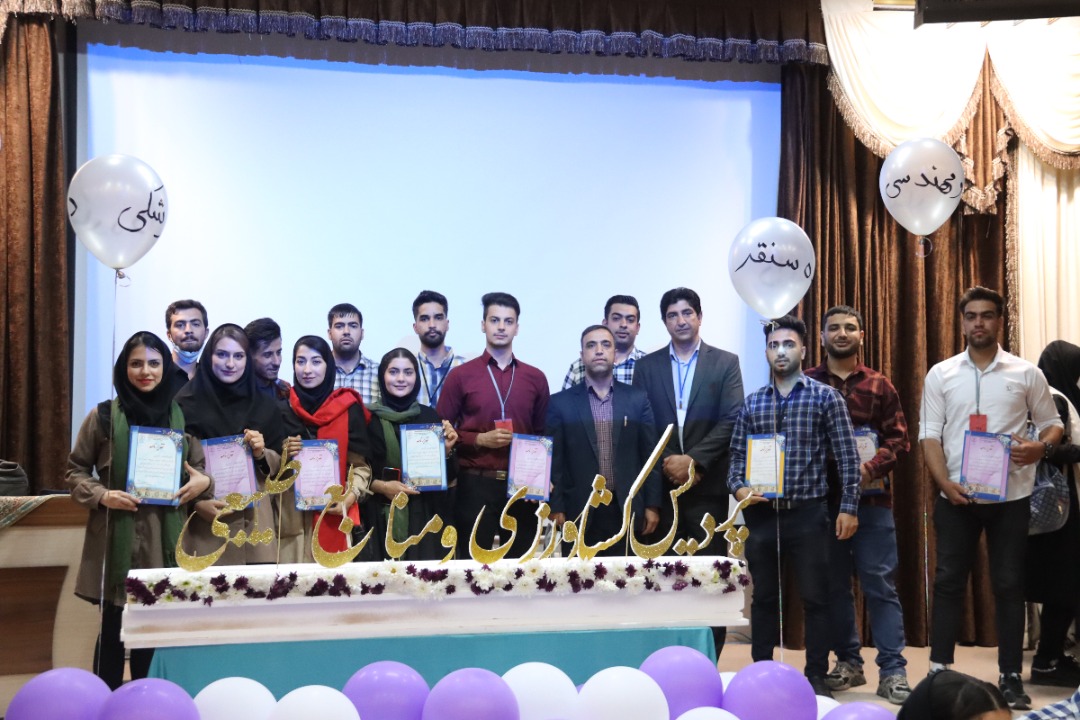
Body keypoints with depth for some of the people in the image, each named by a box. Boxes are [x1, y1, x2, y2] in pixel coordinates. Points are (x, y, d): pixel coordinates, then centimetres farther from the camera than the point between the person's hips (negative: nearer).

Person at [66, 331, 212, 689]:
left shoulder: (181, 415, 7)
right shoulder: (104, 415, 0)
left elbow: (198, 469, 14)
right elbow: (76, 470, 5)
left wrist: (203, 482, -8)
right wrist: (102, 496, -12)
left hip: (165, 540, 2)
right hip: (116, 538, -2)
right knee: (113, 628, 2)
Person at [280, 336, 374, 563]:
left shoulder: (348, 408, 3)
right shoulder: (283, 409, 8)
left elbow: (361, 464, 1)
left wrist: (350, 498, -14)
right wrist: (283, 455, -9)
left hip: (335, 515, -1)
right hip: (293, 516, 1)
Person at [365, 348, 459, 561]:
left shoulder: (430, 416, 7)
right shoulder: (369, 418, 0)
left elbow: (447, 476, 9)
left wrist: (447, 449, -8)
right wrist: (381, 486, -14)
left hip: (428, 515, 2)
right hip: (385, 516, -2)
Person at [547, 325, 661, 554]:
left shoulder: (637, 399, 8)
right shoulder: (561, 403, 4)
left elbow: (650, 455, 7)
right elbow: (554, 460, 3)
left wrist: (652, 505, 1)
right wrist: (556, 508, -4)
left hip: (627, 510, 1)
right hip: (579, 512, -1)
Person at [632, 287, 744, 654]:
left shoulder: (725, 362, 5)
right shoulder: (646, 365, 10)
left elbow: (731, 421, -5)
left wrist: (693, 460, -13)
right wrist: (666, 463, -9)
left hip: (707, 484, -1)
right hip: (661, 484, 1)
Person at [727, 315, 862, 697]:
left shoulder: (825, 397, 0)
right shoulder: (752, 403, 9)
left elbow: (847, 456, -2)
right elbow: (738, 456, 10)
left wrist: (848, 507, -8)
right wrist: (739, 488, -9)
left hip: (808, 513, -3)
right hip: (761, 514, 3)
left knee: (815, 598, 2)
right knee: (764, 597, 10)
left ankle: (817, 676, 13)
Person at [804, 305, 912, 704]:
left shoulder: (879, 385, 7)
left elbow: (898, 438, 2)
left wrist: (871, 467, -15)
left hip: (871, 497, -1)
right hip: (822, 498, 1)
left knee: (881, 584, -3)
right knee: (833, 585, 8)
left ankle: (893, 671, 0)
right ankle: (848, 661, 20)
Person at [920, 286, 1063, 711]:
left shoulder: (1026, 374, 4)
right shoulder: (940, 375, 5)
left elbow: (1053, 424, 9)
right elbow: (930, 436, 2)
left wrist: (1042, 446, -14)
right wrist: (946, 484, -11)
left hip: (1010, 495, 0)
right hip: (956, 496, 1)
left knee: (1009, 584, 4)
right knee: (948, 582, 3)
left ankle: (1010, 677, 10)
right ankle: (939, 672, 9)